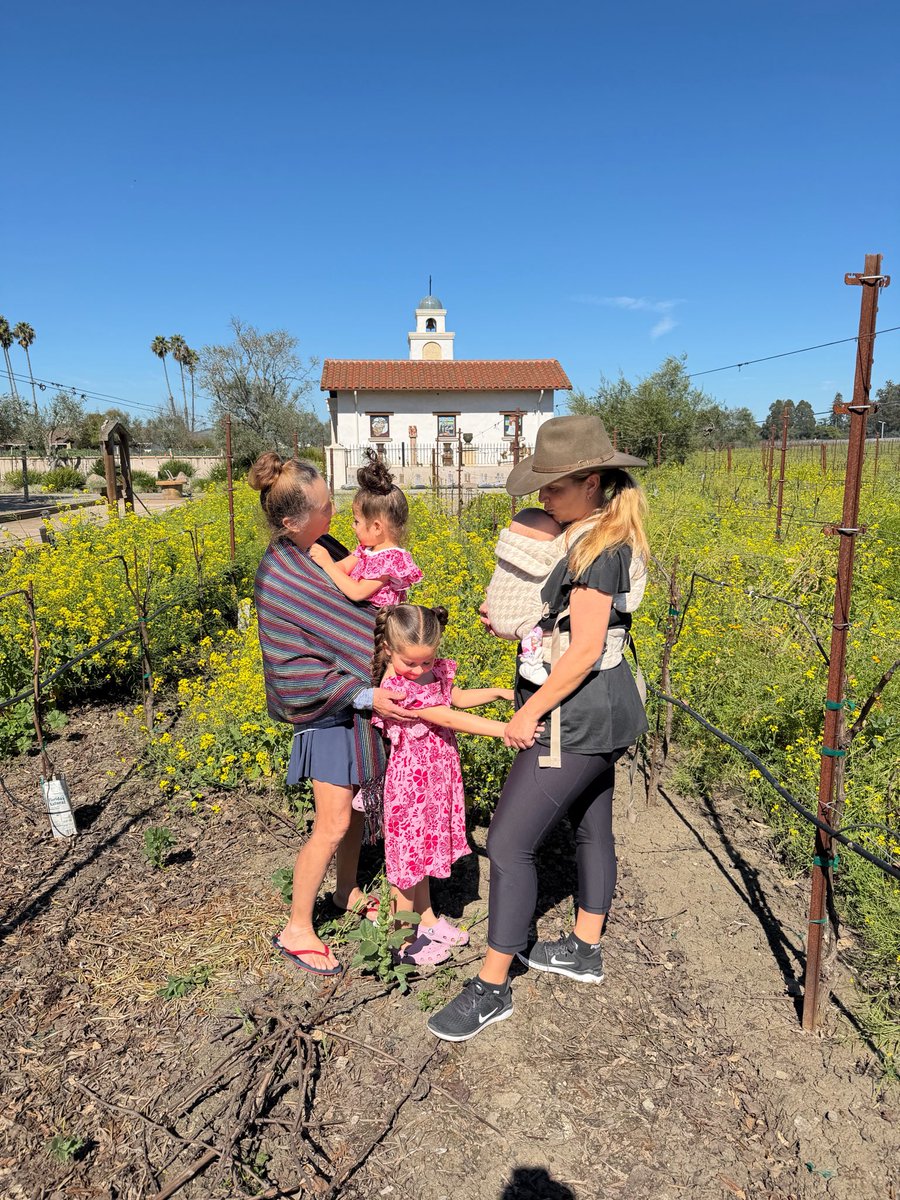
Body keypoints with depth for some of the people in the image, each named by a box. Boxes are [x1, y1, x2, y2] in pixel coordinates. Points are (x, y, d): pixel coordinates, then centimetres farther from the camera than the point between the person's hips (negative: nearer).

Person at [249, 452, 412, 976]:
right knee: (333, 824, 0)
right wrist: (364, 695, -26)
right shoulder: (278, 578, -23)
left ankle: (348, 891, 42)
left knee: (357, 801, 19)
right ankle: (297, 930, 20)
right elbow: (295, 667, -22)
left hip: (359, 695, 8)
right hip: (328, 707, -8)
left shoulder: (320, 548, 0)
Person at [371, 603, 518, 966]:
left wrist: (497, 692, 6)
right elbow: (449, 719, -32)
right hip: (412, 780, -8)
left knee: (425, 849, 22)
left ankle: (427, 919, 41)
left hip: (439, 776, 8)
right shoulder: (395, 687, -27)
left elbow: (457, 697, 19)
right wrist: (506, 729, -35)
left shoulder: (433, 669, -1)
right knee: (411, 854, 6)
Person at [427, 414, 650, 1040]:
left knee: (509, 843, -4)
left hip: (577, 715, -11)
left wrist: (529, 713, -17)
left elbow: (584, 648, -25)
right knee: (591, 827, 21)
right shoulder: (604, 533, 7)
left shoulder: (596, 545, -23)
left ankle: (492, 987, 10)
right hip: (604, 708, 11)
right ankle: (584, 948, 40)